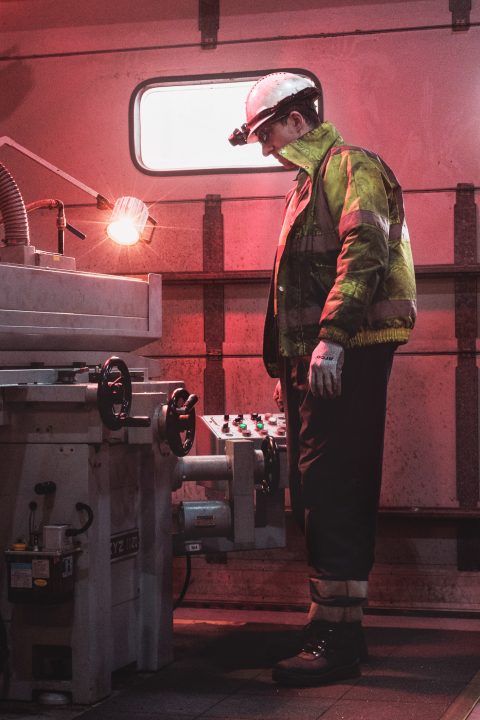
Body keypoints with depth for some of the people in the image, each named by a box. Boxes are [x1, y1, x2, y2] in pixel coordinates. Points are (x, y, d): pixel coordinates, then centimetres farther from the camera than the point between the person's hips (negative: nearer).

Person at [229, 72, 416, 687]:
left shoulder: (351, 167, -6)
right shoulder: (308, 185, 25)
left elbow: (364, 253, -20)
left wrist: (331, 338, -27)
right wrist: (288, 368, 24)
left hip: (348, 358, -10)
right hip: (315, 361, 10)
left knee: (333, 497, -11)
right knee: (317, 497, 12)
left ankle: (336, 640, -9)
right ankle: (340, 629, 20)